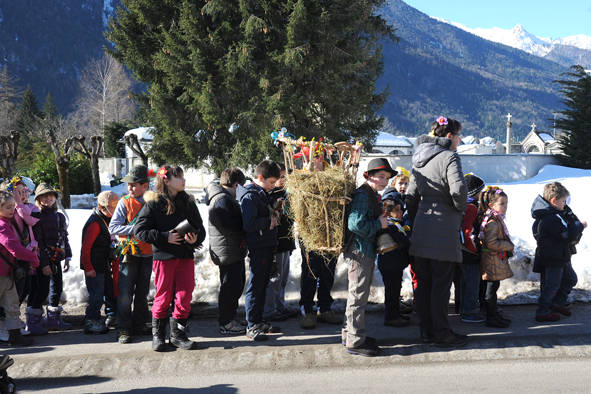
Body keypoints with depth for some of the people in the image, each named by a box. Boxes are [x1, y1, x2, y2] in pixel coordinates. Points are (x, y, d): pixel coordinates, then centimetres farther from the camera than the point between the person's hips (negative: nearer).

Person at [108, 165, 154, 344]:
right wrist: (135, 229, -21)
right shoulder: (124, 203, -3)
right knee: (125, 293, -5)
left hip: (147, 254, 3)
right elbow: (113, 228, -11)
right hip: (129, 254, -3)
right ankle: (124, 329, 2)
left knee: (142, 292, 13)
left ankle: (140, 325, 24)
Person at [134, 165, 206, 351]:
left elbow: (200, 228, 15)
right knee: (164, 296, 2)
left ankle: (178, 334, 16)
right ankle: (158, 335, 17)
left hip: (185, 256, 4)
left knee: (185, 296, 3)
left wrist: (196, 238, -7)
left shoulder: (188, 202, 11)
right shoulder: (153, 203, -3)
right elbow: (140, 231, -7)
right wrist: (165, 237, -14)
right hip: (164, 257, -4)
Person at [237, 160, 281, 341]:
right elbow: (248, 225, -24)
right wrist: (270, 220, -14)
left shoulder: (261, 193, 15)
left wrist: (273, 216, 6)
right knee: (255, 285, -4)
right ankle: (252, 327, 2)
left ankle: (258, 321, 24)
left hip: (267, 246, 10)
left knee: (262, 284, 15)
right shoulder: (249, 196, -16)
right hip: (258, 247, -10)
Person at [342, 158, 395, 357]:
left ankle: (349, 335, 29)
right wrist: (378, 224, -16)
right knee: (358, 296, -6)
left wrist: (382, 222, 8)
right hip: (359, 251, -11)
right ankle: (355, 342, -1)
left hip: (367, 252, 11)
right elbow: (355, 224, -27)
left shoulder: (373, 196, 17)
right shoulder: (362, 195, -16)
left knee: (358, 295, 18)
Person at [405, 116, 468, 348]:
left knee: (423, 282, 11)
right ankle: (441, 334, 4)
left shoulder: (419, 159, 14)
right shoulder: (449, 157, -9)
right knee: (441, 283, -1)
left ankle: (426, 331, 18)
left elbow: (411, 196, 16)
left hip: (421, 228, 8)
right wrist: (460, 208, -7)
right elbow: (458, 189, -25)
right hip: (444, 228, -7)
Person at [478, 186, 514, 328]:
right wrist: (509, 246, -15)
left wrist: (508, 247, 12)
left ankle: (493, 314, 24)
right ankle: (491, 318, 2)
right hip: (492, 260, -10)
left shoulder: (497, 219, 14)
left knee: (492, 287, 15)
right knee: (492, 287, -4)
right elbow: (491, 243, -25)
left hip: (498, 260, 10)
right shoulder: (492, 222, -19)